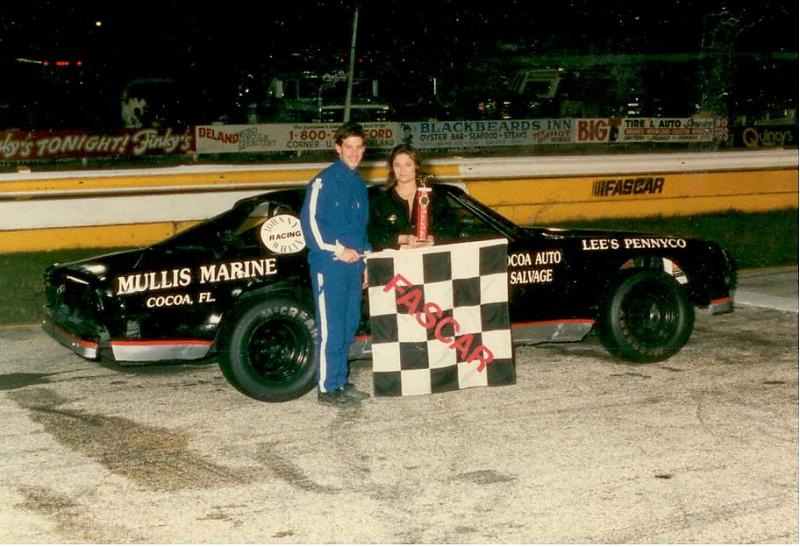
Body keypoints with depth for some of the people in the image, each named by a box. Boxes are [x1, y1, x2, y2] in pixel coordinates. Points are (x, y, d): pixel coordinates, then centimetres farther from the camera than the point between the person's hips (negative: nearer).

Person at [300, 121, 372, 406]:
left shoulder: (359, 184, 18)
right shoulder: (324, 180, -6)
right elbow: (310, 220, -13)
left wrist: (364, 258, 17)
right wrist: (337, 250, -15)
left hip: (353, 265, 8)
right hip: (329, 265, -8)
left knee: (348, 328, 12)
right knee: (330, 329, -8)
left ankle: (341, 381, 21)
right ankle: (327, 388, -3)